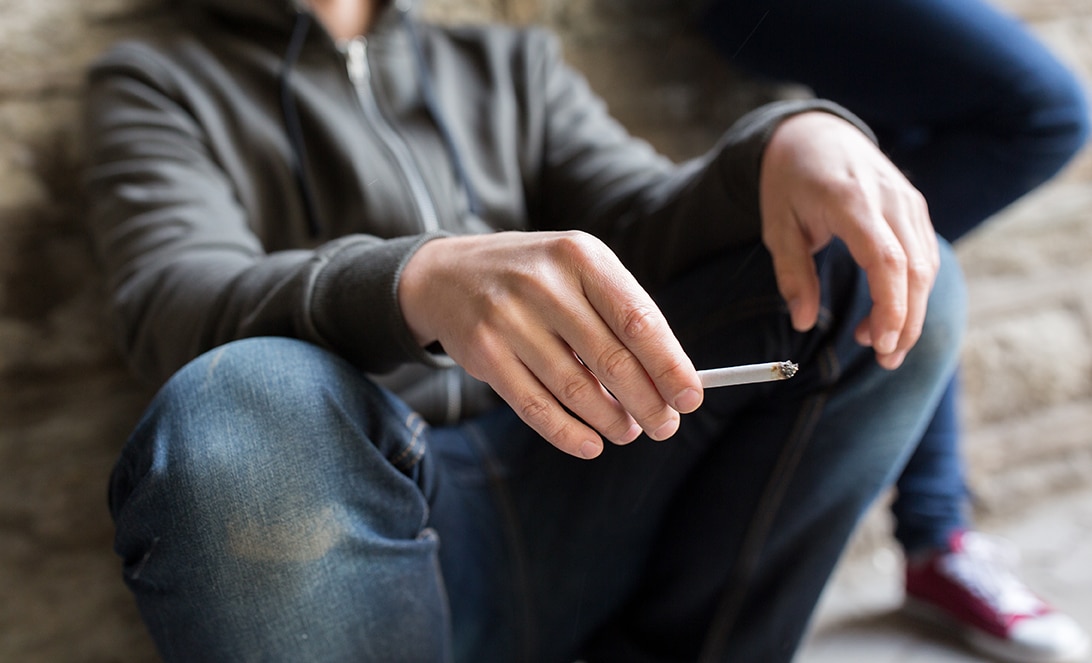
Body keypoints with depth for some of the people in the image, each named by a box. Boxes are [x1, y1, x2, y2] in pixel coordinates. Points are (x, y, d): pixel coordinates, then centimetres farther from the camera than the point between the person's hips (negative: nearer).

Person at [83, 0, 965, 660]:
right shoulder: (156, 83, 10)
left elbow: (640, 219, 6)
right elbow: (171, 300, -10)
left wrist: (793, 137, -16)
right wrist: (421, 279, -31)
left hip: (575, 496, 4)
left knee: (887, 272, -6)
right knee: (242, 409, -36)